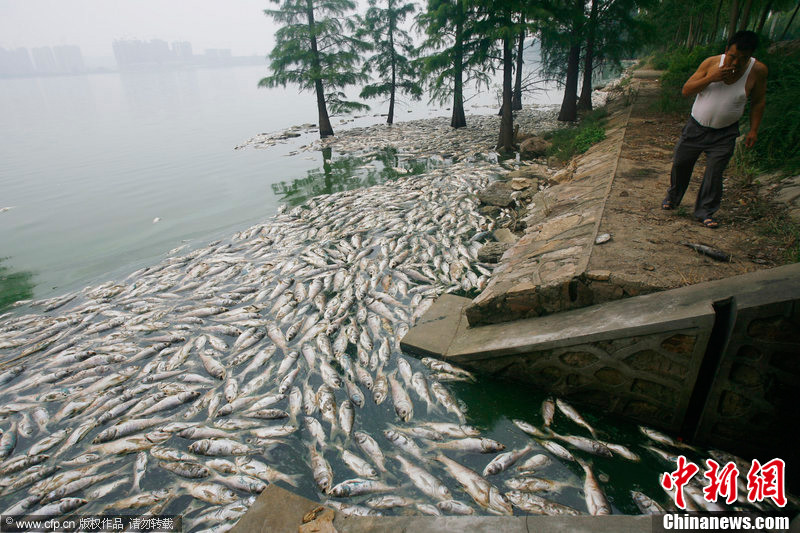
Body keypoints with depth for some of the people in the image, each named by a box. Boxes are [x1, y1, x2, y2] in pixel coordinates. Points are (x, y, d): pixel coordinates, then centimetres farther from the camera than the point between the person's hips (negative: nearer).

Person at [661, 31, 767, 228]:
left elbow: (759, 101, 2)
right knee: (680, 163, 8)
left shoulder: (758, 71, -10)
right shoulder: (711, 63, -11)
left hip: (724, 134, -1)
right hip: (696, 127, 1)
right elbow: (686, 90, -10)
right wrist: (711, 78, -25)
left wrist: (753, 130, -2)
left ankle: (705, 212, 10)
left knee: (714, 172, -3)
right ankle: (672, 198, 31)